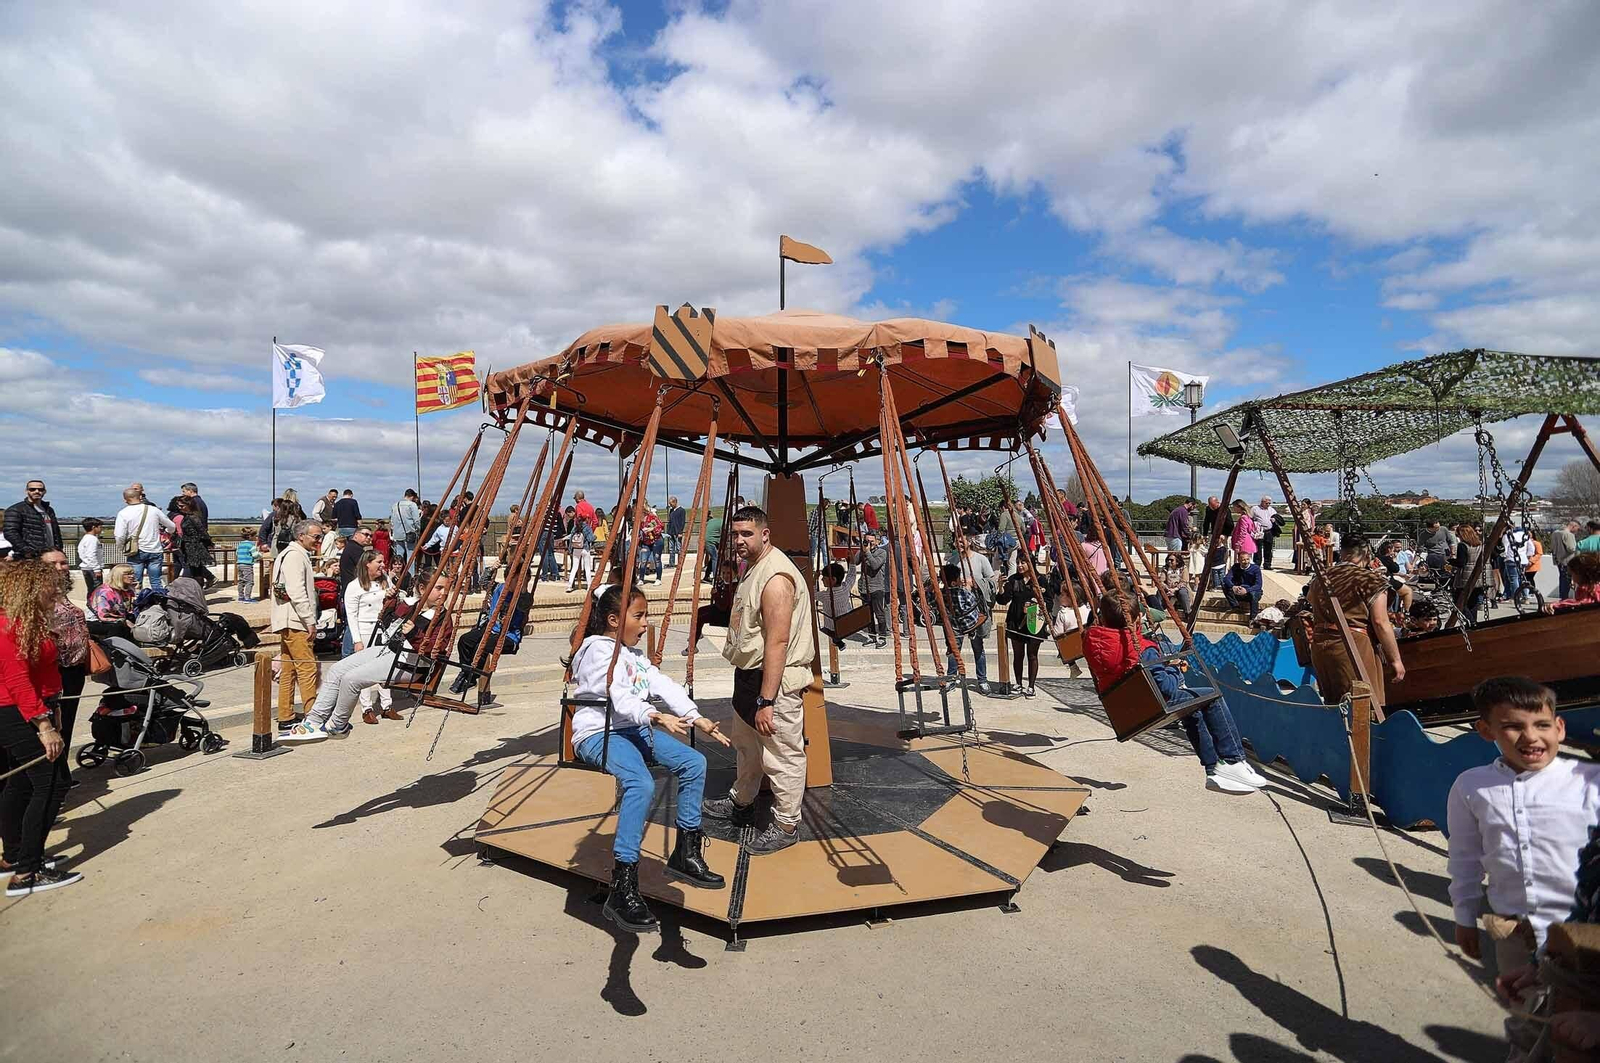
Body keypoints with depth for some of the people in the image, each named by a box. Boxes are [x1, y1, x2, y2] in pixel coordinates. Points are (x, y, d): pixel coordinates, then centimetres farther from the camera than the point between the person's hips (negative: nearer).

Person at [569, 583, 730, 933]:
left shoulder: (635, 654, 19)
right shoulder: (598, 649, -9)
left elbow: (665, 686, 8)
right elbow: (619, 696, -23)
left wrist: (697, 719, -4)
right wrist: (656, 716, -38)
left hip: (635, 729, 9)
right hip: (598, 734, -9)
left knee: (693, 762, -6)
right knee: (642, 784, -34)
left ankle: (686, 854, 4)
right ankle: (622, 889, -32)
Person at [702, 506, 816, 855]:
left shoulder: (776, 577, -24)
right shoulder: (751, 567, 10)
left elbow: (777, 644, -27)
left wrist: (766, 701, -28)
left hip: (775, 681, -11)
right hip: (748, 673, 11)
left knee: (782, 755, 2)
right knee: (745, 744, 26)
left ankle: (786, 826, 18)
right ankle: (741, 802, 46)